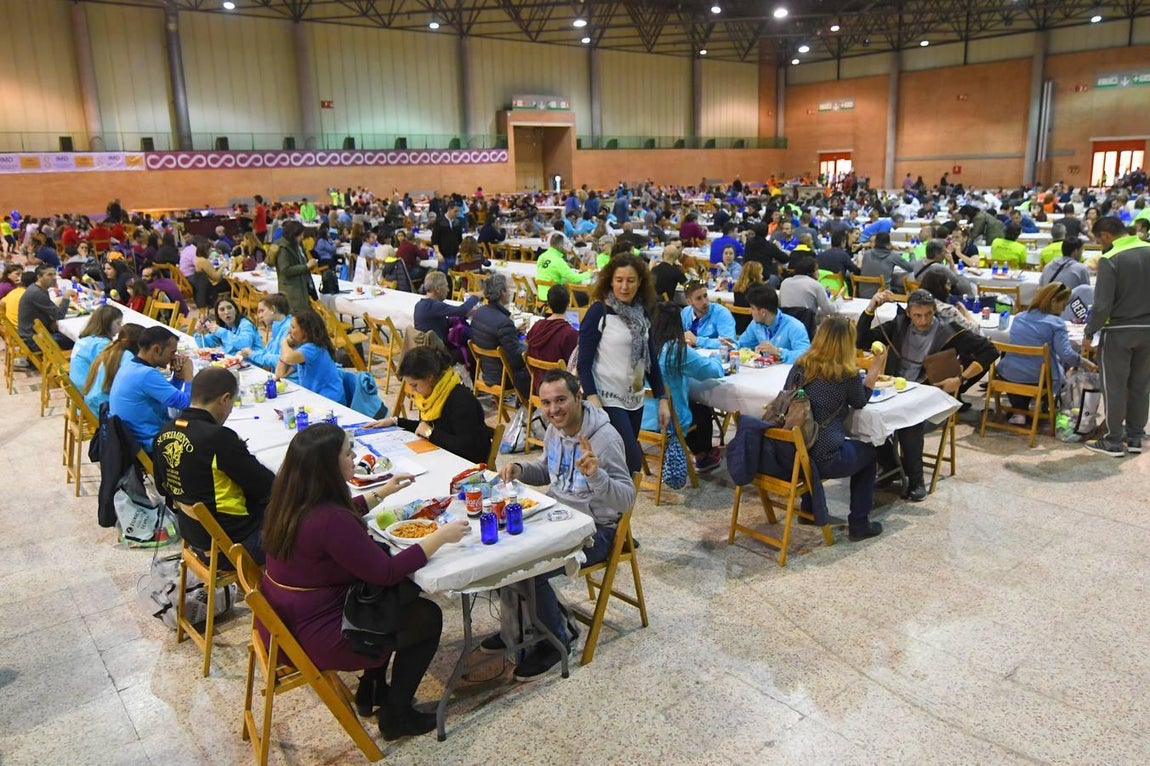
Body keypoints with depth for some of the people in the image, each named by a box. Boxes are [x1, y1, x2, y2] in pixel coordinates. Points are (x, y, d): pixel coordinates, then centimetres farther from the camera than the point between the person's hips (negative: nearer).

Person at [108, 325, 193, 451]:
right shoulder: (147, 374, -25)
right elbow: (186, 404, -23)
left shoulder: (129, 365, 7)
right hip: (149, 445, -10)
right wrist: (188, 372, -10)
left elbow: (169, 393, 17)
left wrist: (178, 375, 0)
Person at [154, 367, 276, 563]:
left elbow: (163, 487, 12)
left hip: (192, 535, 8)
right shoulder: (219, 437, -27)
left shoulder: (165, 432, -4)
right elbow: (266, 486, -18)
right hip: (232, 543, -8)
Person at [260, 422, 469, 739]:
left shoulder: (290, 500, -4)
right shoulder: (330, 521, -32)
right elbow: (386, 572, -24)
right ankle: (395, 715, 20)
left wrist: (382, 492, 21)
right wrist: (440, 537, -16)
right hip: (313, 640, -9)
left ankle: (371, 689, 34)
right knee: (428, 617, 7)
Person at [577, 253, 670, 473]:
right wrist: (592, 400, -22)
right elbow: (584, 362, -12)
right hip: (608, 400, -6)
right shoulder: (598, 312, -10)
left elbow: (651, 359, 13)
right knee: (632, 462, -12)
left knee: (625, 460, 10)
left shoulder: (641, 313, 7)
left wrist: (662, 399, 10)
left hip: (635, 399, 6)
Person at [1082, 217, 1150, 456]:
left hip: (1119, 331, -6)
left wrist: (1089, 333, -8)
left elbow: (1102, 305, -18)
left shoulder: (1110, 259, -16)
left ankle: (1114, 441, 10)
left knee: (1114, 387, 4)